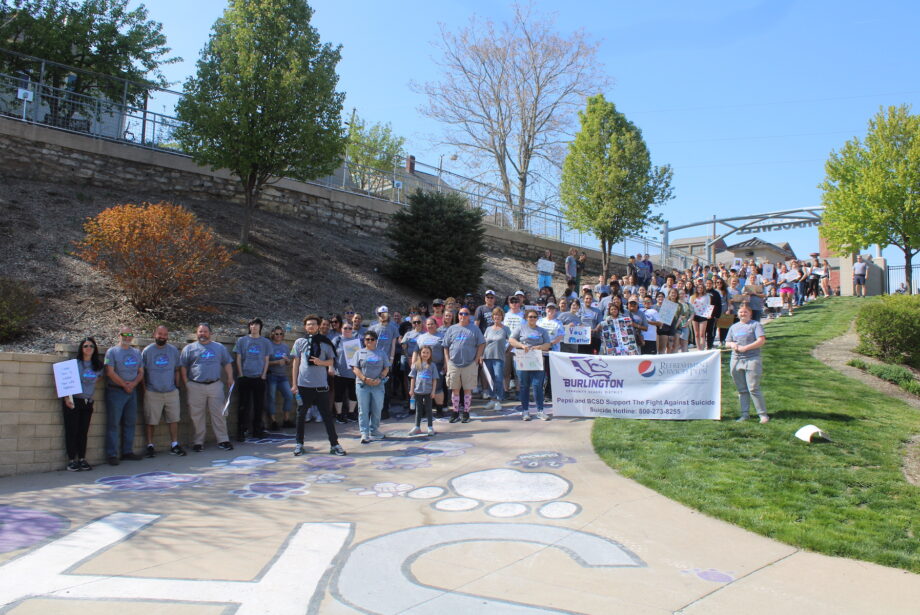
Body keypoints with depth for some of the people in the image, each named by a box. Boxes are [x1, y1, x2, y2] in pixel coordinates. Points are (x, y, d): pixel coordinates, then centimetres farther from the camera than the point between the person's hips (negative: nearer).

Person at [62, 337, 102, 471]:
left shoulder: (98, 366, 6)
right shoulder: (74, 364, -6)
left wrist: (92, 394, 9)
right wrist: (66, 398, -15)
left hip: (88, 402, 4)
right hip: (72, 401, -4)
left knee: (84, 431, 6)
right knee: (71, 431, 0)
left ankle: (82, 459, 12)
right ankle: (71, 460, 5)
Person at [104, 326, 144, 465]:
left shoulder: (136, 352, 15)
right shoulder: (112, 352, -1)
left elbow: (141, 372, 12)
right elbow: (110, 372, -10)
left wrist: (133, 383, -6)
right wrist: (124, 385, -9)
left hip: (132, 391, 5)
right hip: (115, 391, -5)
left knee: (130, 422, 9)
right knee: (113, 423, -4)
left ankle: (127, 451, 17)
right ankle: (112, 454, 0)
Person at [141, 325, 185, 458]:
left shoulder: (173, 350, 7)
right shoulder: (147, 351, -1)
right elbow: (142, 372, 3)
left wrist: (177, 386, 9)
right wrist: (144, 389, -1)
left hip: (171, 392, 3)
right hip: (152, 393, -2)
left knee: (174, 419, 4)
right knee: (151, 421, 4)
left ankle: (174, 445, 13)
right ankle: (150, 446, 15)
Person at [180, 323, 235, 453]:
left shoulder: (219, 347, 13)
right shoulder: (189, 348, 7)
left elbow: (227, 363, 14)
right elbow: (182, 367, 5)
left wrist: (230, 378, 3)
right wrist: (186, 383, -4)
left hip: (215, 385, 1)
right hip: (195, 387, -1)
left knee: (219, 414, 0)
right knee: (197, 416, 3)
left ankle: (223, 440, 6)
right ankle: (198, 442, 12)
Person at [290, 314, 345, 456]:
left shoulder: (325, 342, 5)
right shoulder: (300, 342, 5)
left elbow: (331, 361, 9)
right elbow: (295, 363, 7)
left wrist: (321, 362, -13)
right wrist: (294, 384, 3)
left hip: (321, 384, 0)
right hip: (303, 384, 0)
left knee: (327, 415, 2)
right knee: (301, 414, 9)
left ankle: (334, 444, 7)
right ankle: (299, 444, 21)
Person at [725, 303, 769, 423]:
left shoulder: (755, 325, 1)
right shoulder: (733, 327, 18)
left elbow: (761, 341, -10)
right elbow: (727, 343, 21)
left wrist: (745, 348, -15)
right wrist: (732, 344, -3)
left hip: (752, 359, -5)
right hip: (736, 360, 5)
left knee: (753, 388, -9)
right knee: (742, 389, 9)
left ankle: (763, 414, -2)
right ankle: (744, 414, 15)